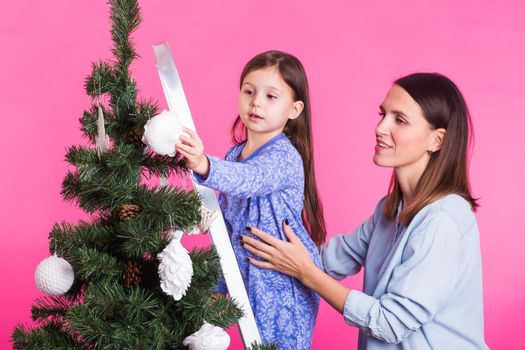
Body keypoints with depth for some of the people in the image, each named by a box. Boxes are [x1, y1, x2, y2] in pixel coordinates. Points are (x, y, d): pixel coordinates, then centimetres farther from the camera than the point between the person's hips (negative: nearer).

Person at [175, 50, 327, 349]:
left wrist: (204, 165, -59)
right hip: (245, 276, 7)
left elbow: (248, 179, -41)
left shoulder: (284, 156, -18)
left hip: (282, 283, -7)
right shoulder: (235, 153, 5)